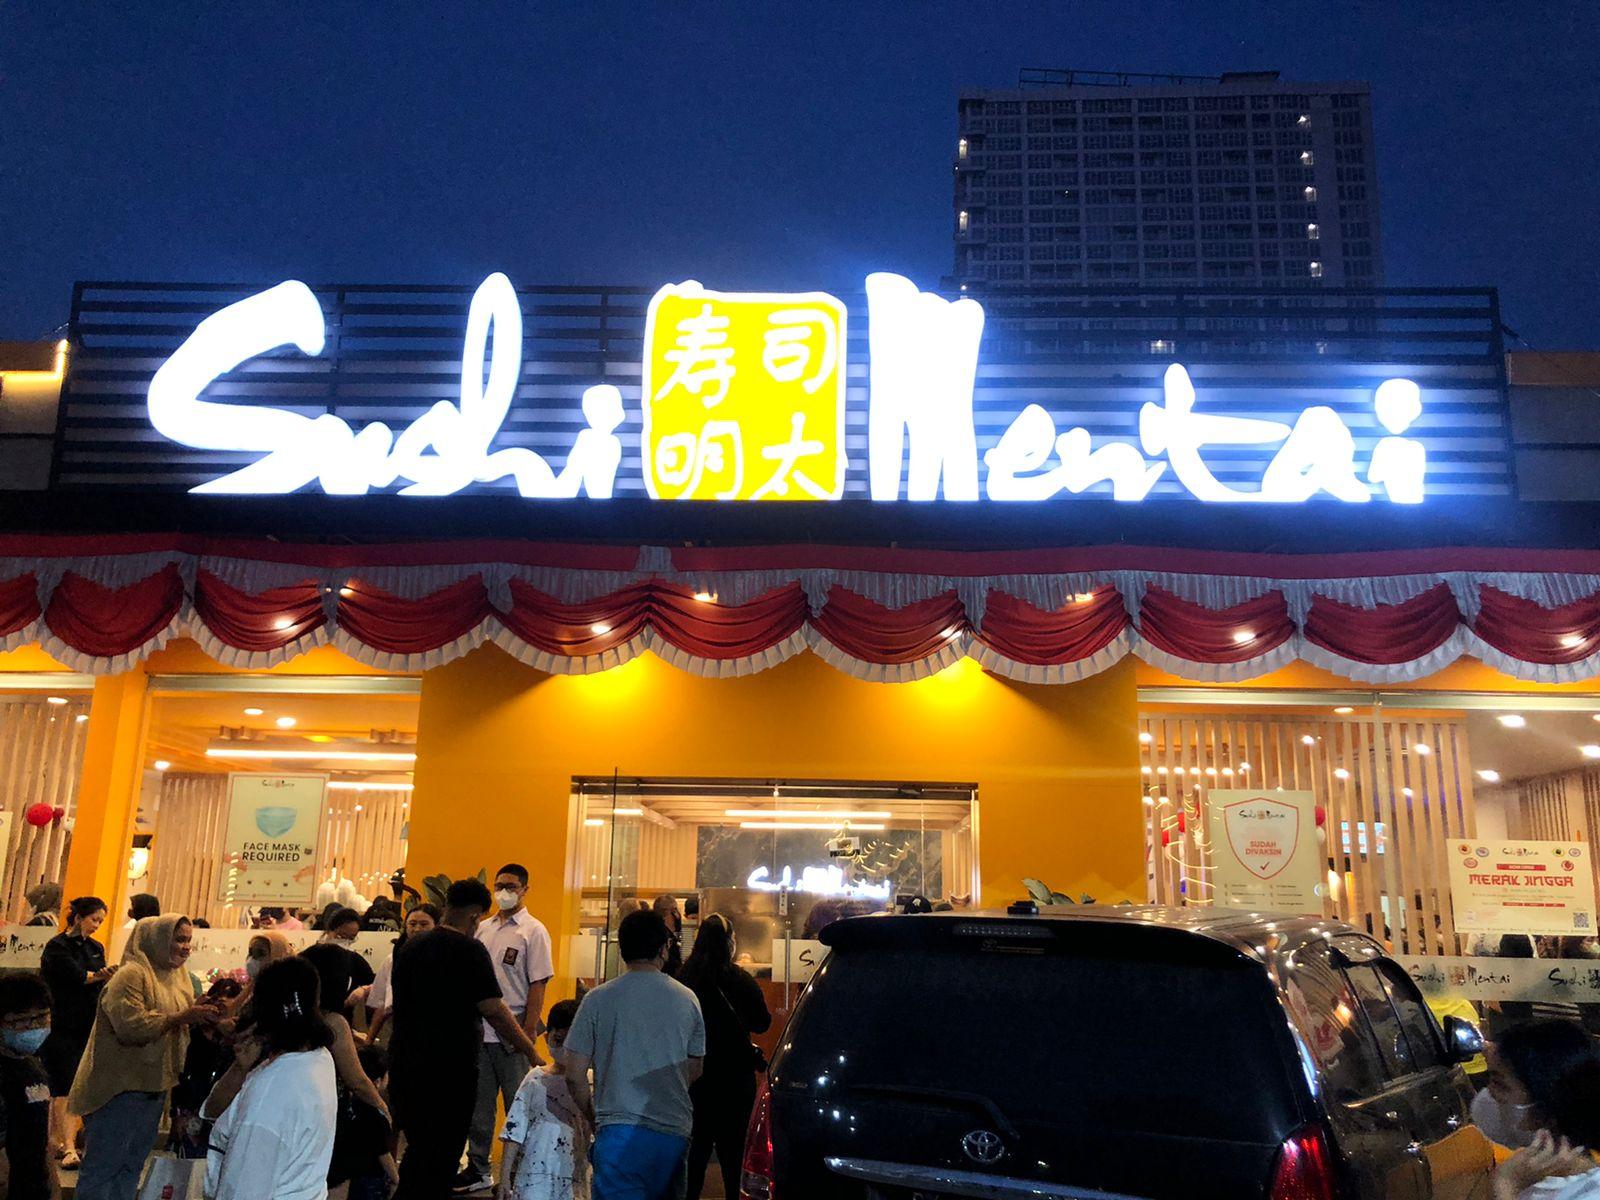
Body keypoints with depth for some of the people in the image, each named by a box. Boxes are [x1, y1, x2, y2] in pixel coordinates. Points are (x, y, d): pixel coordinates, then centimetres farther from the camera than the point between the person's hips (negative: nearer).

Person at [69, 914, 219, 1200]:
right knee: (104, 1165, 0)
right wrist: (181, 1017, -27)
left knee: (131, 1165, 17)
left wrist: (197, 1014, -2)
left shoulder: (178, 977, 11)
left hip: (154, 1087, 9)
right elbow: (131, 1025, -27)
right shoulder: (131, 975, -15)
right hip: (121, 1087, -9)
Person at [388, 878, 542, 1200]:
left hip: (404, 1065, 7)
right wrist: (532, 1054, -7)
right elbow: (494, 1011, -15)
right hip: (449, 1070, -7)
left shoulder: (409, 947, 10)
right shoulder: (469, 950, -12)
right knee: (442, 1156, 2)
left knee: (418, 1147, 20)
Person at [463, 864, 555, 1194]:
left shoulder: (533, 931, -5)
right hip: (479, 1031, 5)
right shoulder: (483, 928, 10)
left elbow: (538, 985, -9)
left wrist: (528, 1033, -14)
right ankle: (477, 1169, 23)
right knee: (479, 1105, 12)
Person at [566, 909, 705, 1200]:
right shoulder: (687, 999, 4)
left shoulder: (598, 999, -2)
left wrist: (593, 1113, 16)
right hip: (675, 1131, 3)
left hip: (620, 1130, -3)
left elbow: (575, 1075, 0)